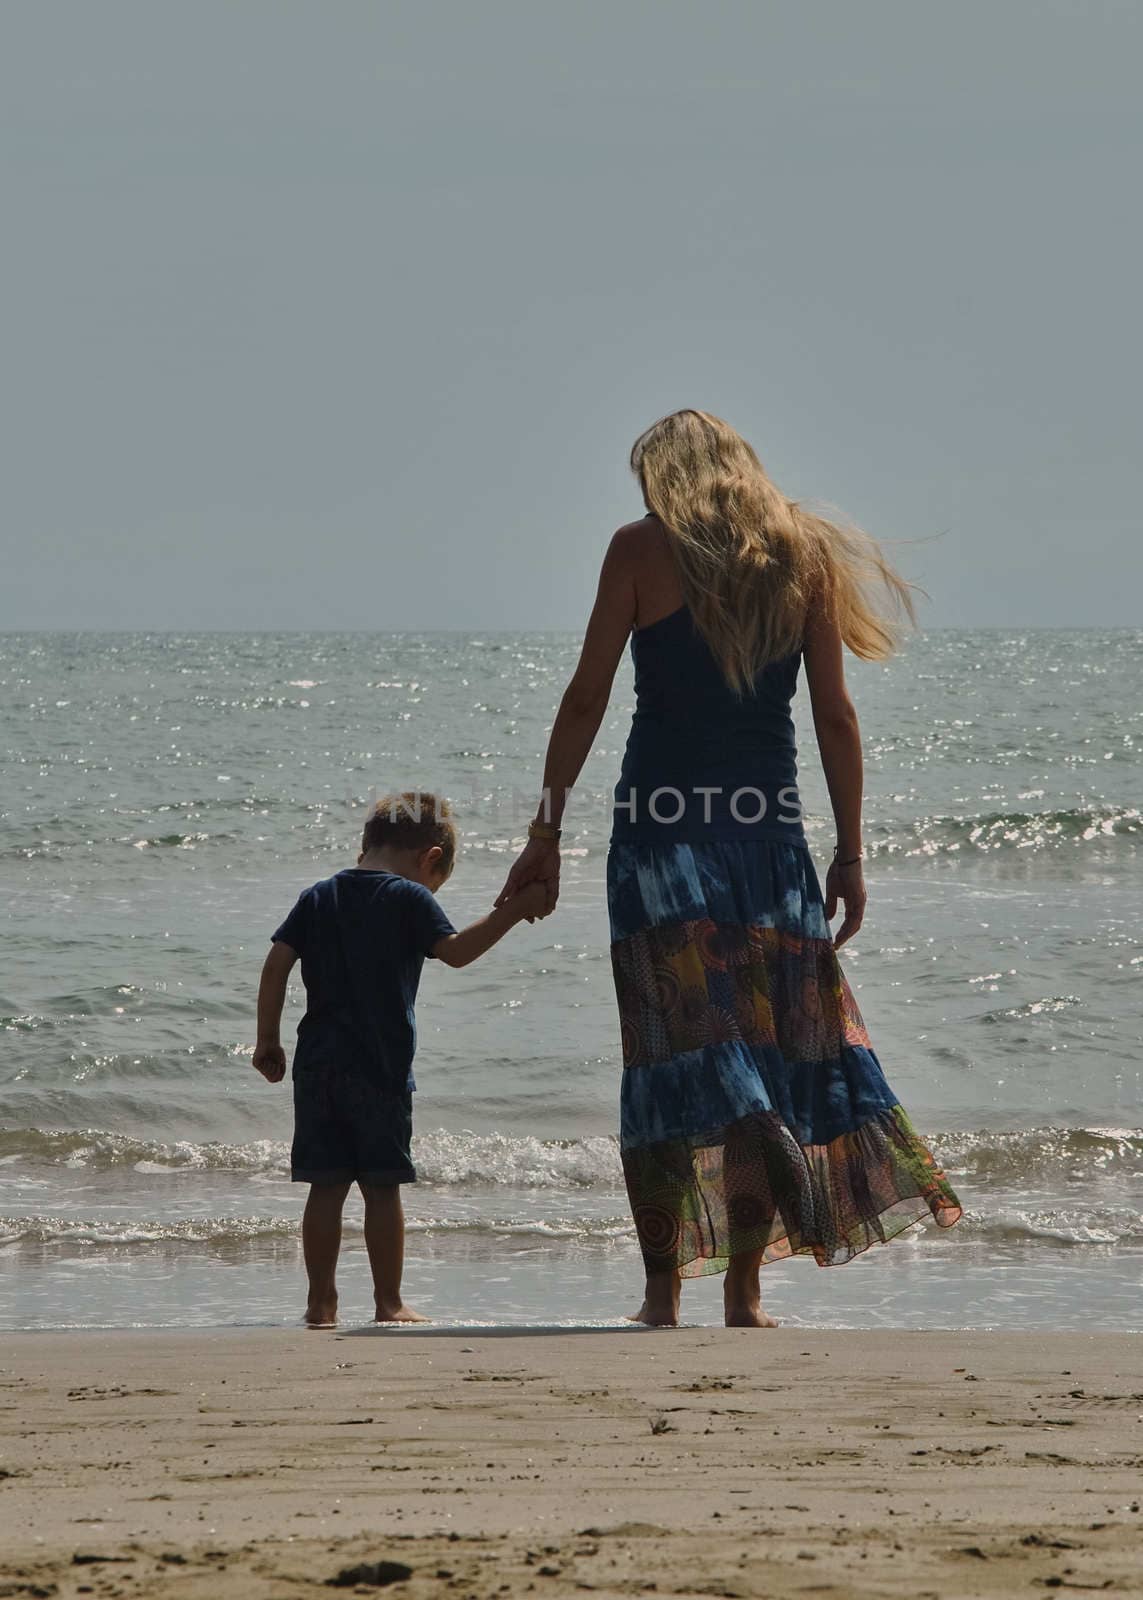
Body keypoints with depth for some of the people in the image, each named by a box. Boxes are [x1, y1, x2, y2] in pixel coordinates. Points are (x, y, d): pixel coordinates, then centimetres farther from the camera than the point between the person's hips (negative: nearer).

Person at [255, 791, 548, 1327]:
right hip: (379, 1066, -4)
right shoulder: (409, 899, -4)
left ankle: (321, 1302, 6)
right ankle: (388, 1302, 4)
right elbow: (455, 950, -13)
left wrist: (267, 1039, 11)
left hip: (317, 1061, 4)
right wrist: (512, 912, -7)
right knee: (382, 1185, 2)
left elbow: (277, 963, 7)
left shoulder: (319, 896, 12)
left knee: (326, 1185, 7)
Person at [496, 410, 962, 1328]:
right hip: (769, 832, 2)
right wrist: (851, 853, 12)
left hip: (660, 822, -2)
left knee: (675, 1042, -2)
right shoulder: (803, 556, 10)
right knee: (773, 1034, 9)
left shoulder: (644, 548, 2)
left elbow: (587, 699, -1)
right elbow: (835, 717, 7)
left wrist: (547, 831, 3)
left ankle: (662, 1293, -14)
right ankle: (743, 1294, 8)